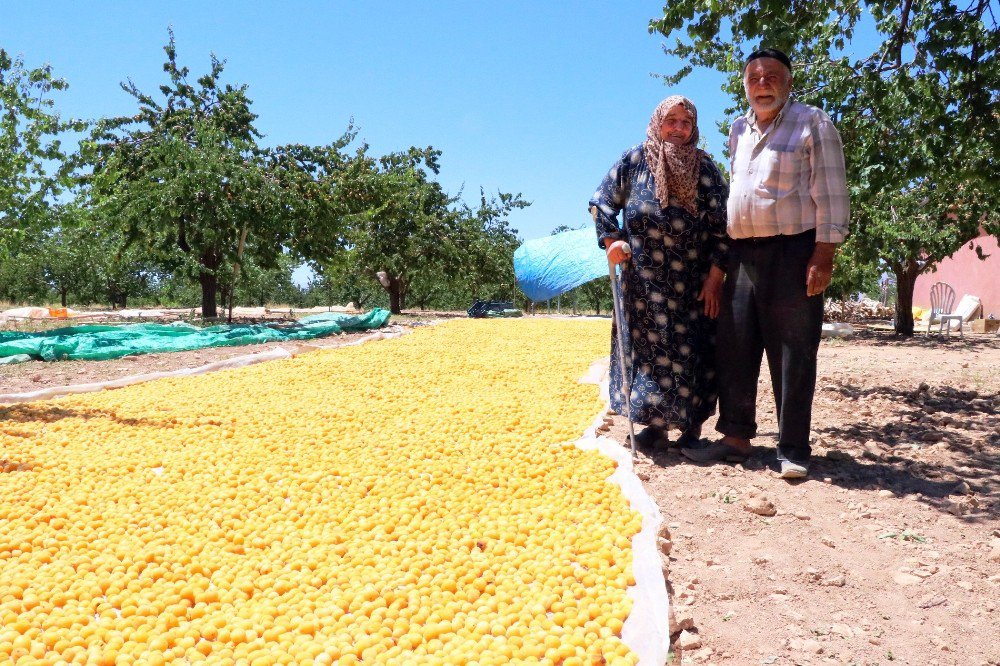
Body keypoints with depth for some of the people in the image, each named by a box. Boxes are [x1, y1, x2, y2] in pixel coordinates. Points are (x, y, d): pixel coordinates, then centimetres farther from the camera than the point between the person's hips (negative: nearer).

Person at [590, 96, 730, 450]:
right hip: (644, 281, 0)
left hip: (694, 283, 0)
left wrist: (715, 277, -7)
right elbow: (601, 202, 7)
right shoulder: (634, 161, 1)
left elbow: (722, 225, -1)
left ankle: (692, 428, 11)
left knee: (693, 351, 0)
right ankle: (655, 424, 11)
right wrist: (610, 240, -8)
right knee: (646, 348, 2)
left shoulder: (705, 168, 1)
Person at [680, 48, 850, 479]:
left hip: (792, 253, -6)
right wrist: (723, 257, 17)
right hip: (742, 253, 6)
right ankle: (736, 436, 17)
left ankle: (793, 450, 4)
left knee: (792, 357, -3)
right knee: (735, 349, 7)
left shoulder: (812, 124, -1)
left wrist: (823, 257, -16)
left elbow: (830, 194, -7)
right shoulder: (738, 131, 18)